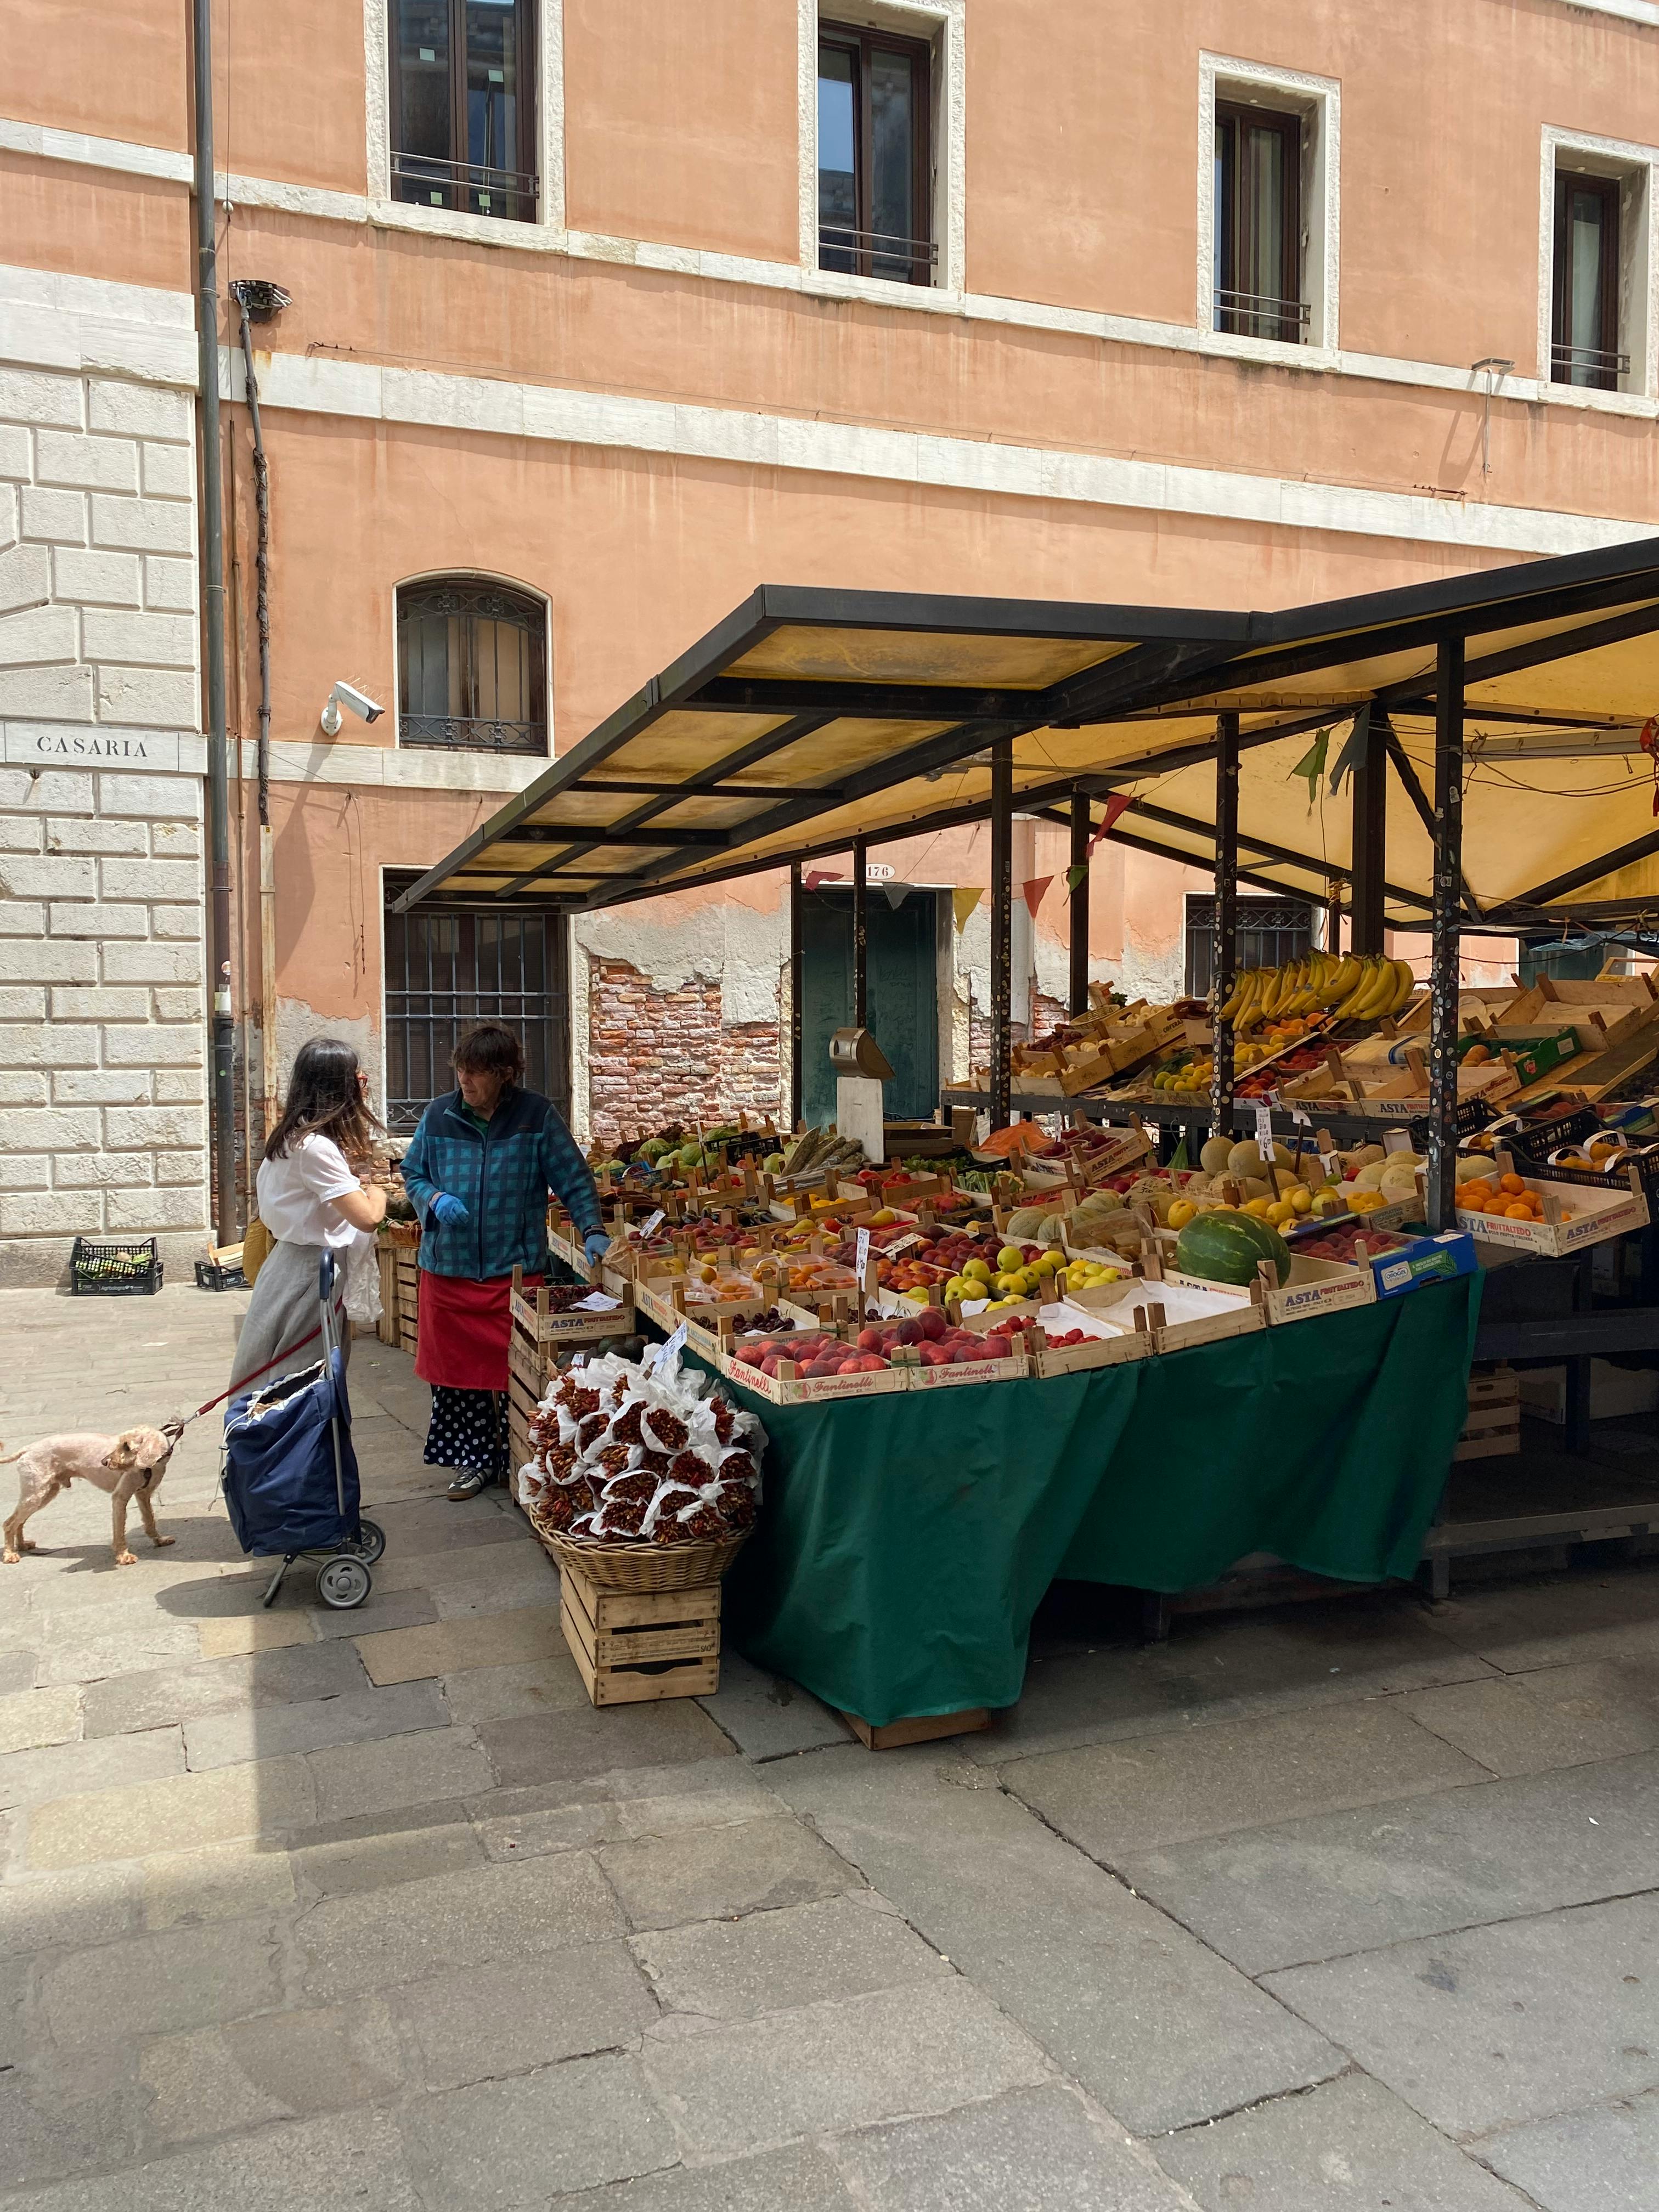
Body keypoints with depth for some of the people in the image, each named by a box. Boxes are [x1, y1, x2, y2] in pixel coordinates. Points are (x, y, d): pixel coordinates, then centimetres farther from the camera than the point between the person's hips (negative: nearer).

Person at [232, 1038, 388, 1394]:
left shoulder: (294, 1135, 8)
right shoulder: (315, 1146, -22)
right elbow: (367, 1218, -26)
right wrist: (376, 1191, -6)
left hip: (298, 1266, 10)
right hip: (310, 1274, -10)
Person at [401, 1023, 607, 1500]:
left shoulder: (537, 1115, -4)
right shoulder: (439, 1115, 2)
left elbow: (573, 1179, -1)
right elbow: (412, 1174, 12)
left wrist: (592, 1230, -13)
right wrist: (435, 1200, -9)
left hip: (515, 1268, -2)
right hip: (448, 1269, 3)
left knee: (516, 1370, 4)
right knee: (457, 1369, 8)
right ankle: (474, 1460, 23)